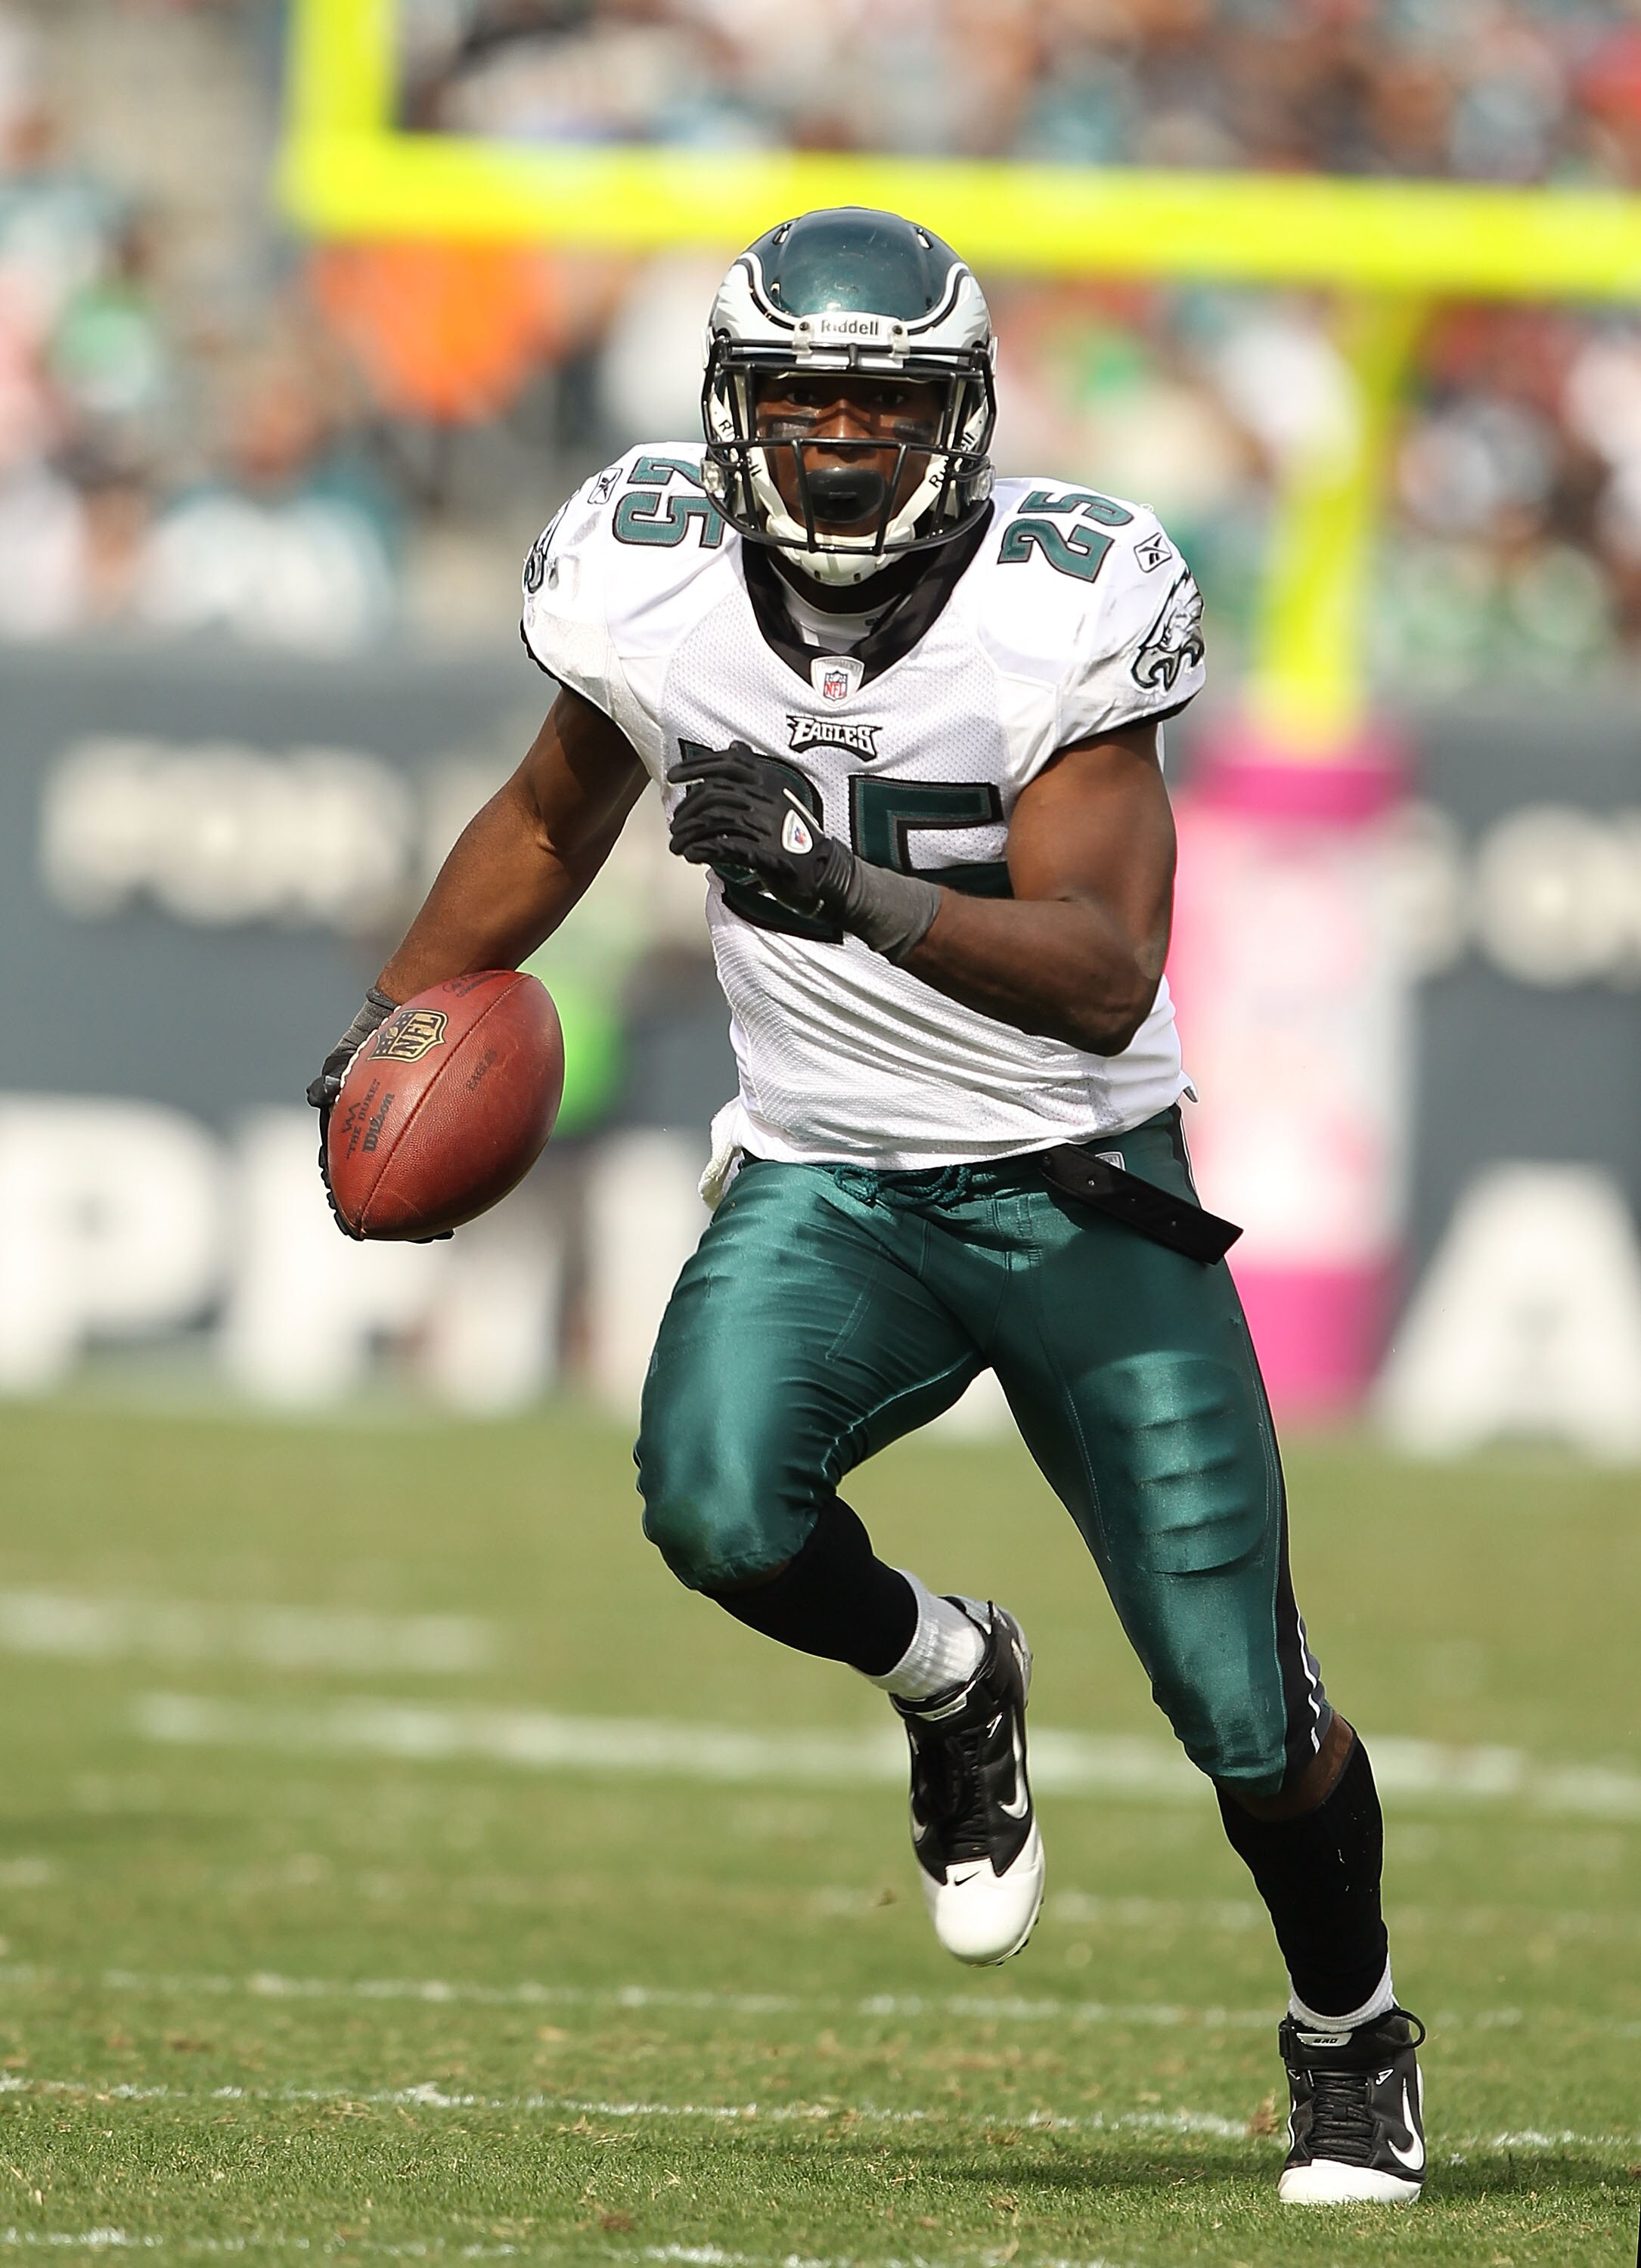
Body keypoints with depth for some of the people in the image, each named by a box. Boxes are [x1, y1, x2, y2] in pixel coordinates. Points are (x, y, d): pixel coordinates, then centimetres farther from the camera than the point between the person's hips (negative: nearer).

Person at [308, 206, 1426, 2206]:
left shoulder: (1061, 610, -19)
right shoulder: (654, 586, -7)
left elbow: (1109, 977, -27)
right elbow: (551, 820, 15)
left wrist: (858, 897, -41)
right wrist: (396, 1022, 10)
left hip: (1084, 1195, -2)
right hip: (827, 1188, 2)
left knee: (1249, 1721, -2)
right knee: (714, 1500, -30)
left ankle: (1351, 2040, 30)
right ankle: (946, 1681, 5)